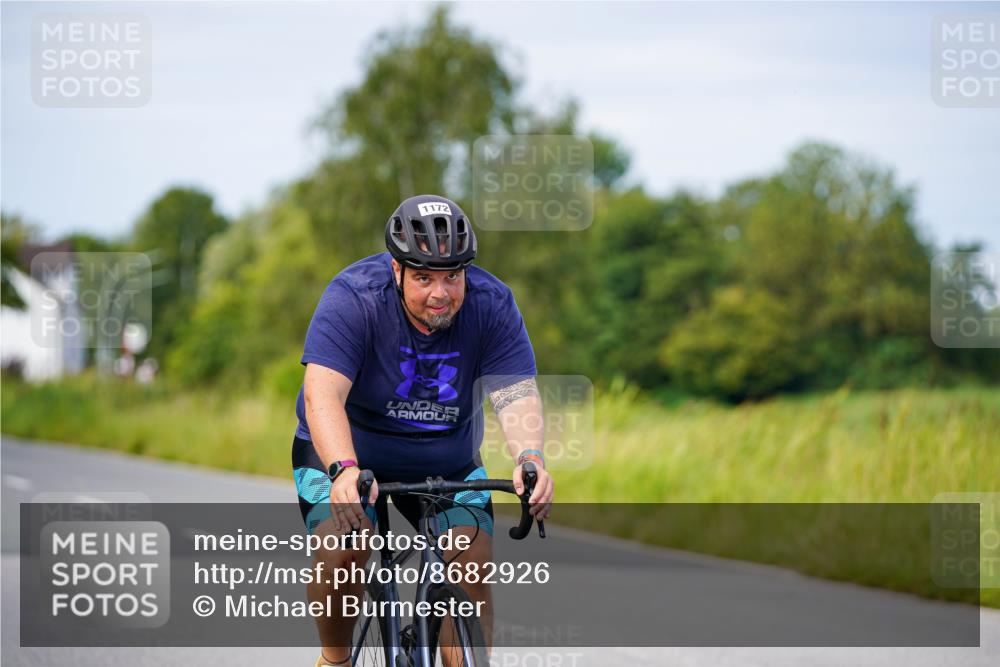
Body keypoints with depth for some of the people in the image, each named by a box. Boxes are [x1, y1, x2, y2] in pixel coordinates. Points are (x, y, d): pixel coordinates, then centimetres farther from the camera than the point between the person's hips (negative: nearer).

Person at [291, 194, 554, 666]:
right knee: (341, 551, -25)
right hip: (345, 453, -2)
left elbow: (516, 392, -25)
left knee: (473, 565, -16)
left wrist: (529, 458, -46)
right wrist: (343, 469, -53)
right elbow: (323, 394, -36)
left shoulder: (492, 305, -17)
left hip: (446, 459, 3)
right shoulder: (353, 297, -25)